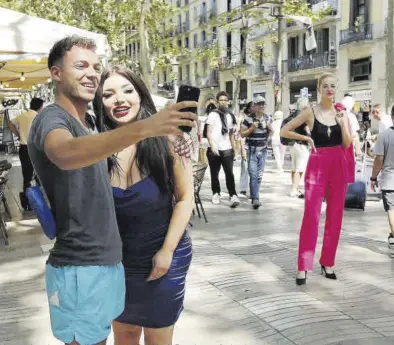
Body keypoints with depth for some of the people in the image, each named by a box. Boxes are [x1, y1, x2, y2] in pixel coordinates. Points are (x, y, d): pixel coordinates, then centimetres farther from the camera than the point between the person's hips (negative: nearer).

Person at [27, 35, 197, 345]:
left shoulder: (89, 123, 12)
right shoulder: (51, 118, -17)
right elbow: (66, 154, -40)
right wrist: (144, 128, -54)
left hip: (107, 258, 9)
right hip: (79, 266, -8)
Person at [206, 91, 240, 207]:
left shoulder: (230, 116, 12)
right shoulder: (213, 114, -1)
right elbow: (209, 132, -8)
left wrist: (234, 148, 12)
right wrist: (212, 146, -19)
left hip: (227, 149, 2)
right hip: (214, 149, -2)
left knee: (229, 174, -8)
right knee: (214, 174, 8)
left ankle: (233, 196, -8)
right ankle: (216, 194, 21)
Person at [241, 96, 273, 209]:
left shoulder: (267, 118, 5)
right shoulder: (249, 119, -9)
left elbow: (271, 132, 18)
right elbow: (242, 134, -5)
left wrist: (270, 128, -4)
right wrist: (252, 128, -18)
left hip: (263, 150, 5)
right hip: (252, 150, -5)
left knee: (259, 175, 10)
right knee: (253, 174, -11)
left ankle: (253, 196, 23)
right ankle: (255, 199, -12)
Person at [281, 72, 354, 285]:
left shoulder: (342, 113, 6)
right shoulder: (310, 112, -2)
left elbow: (347, 144, -1)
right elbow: (284, 131, 2)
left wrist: (343, 123, -14)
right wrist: (306, 138, -5)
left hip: (339, 167, 3)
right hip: (317, 166, -3)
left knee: (335, 216, 7)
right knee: (311, 216, -7)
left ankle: (328, 262, 19)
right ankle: (303, 266, -3)